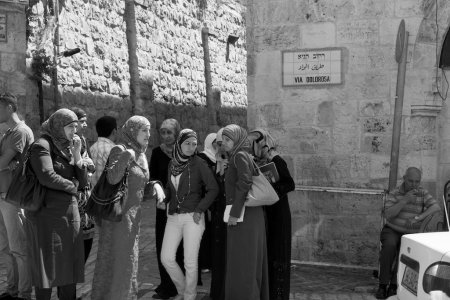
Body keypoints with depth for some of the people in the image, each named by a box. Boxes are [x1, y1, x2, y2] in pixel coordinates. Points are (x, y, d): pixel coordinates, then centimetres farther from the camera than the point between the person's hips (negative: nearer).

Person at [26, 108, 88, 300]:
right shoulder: (42, 145, -6)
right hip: (48, 214, -6)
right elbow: (47, 176, -21)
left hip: (69, 213, 7)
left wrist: (77, 155, -3)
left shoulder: (67, 148, 15)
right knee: (47, 266, 0)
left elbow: (83, 182, 10)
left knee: (69, 265, 8)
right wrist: (72, 185, -5)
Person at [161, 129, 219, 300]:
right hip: (173, 217, 5)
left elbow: (213, 188, -7)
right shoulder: (172, 163, 8)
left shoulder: (199, 163, -6)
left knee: (190, 262, -2)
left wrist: (200, 209, -11)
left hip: (193, 217, -5)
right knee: (166, 258, 2)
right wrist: (163, 199, 2)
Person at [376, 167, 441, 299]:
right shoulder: (394, 193, -6)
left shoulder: (422, 193, -1)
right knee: (389, 246, -35)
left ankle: (393, 287, -22)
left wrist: (418, 217, -30)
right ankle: (383, 285, -26)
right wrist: (405, 200, -27)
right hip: (392, 230, -2)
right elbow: (388, 215, -18)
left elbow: (436, 207, -17)